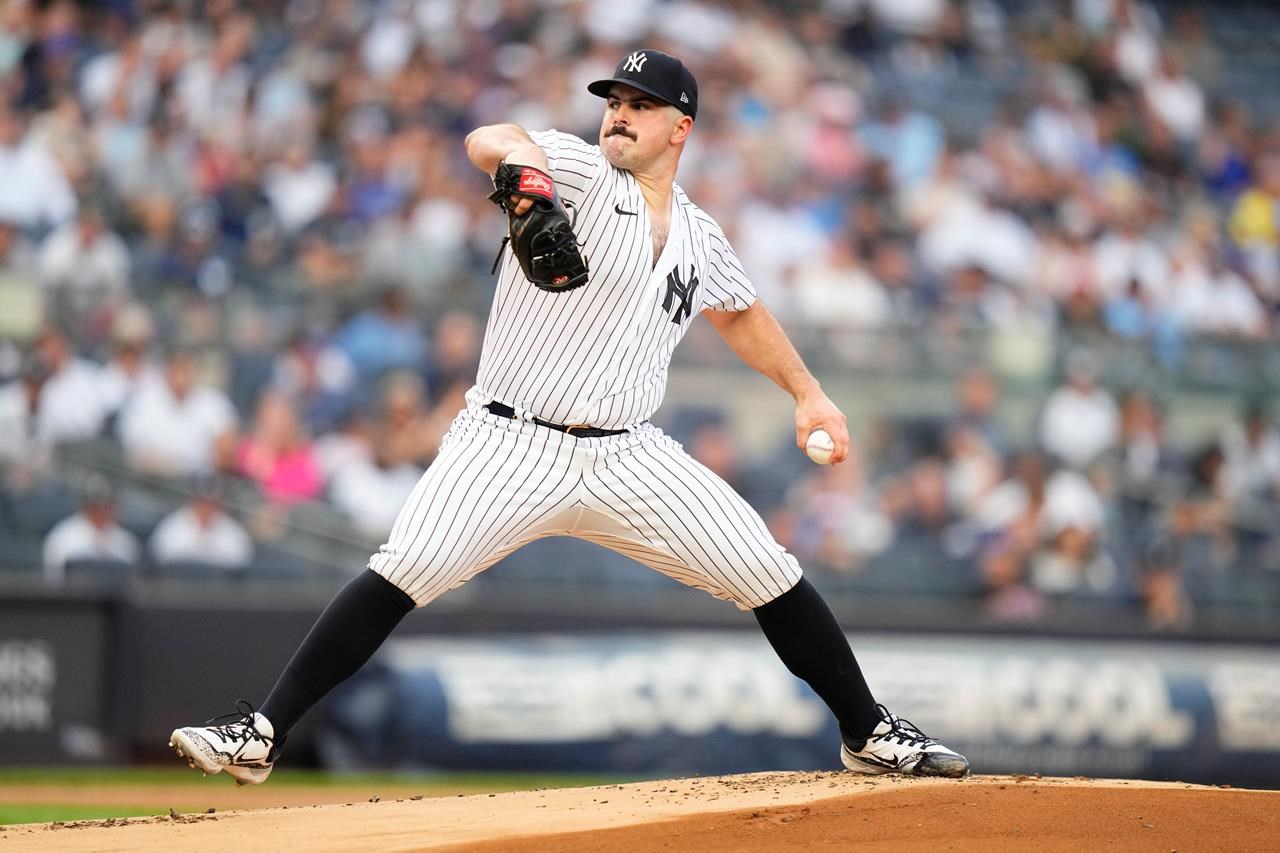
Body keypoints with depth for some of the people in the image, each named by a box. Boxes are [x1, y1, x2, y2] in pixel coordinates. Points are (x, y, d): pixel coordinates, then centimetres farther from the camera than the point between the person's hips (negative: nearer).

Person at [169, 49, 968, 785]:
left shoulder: (699, 236, 13)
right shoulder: (578, 172, -4)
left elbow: (740, 313, 33)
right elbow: (485, 142, -25)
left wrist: (809, 393, 24)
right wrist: (518, 156, -49)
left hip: (629, 458, 4)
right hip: (511, 447, -4)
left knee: (771, 575, -1)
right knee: (405, 572, -23)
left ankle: (872, 735, 18)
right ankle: (261, 736, -20)